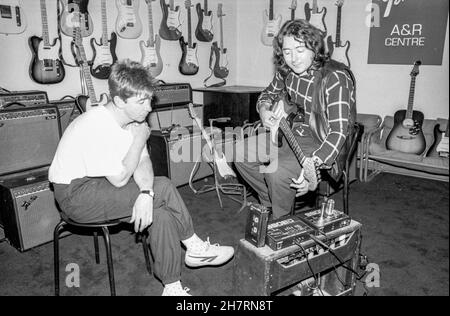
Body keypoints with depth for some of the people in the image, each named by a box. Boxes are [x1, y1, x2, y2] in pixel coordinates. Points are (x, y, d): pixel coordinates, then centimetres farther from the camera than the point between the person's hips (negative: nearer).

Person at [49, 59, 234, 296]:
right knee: (163, 188, -18)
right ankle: (194, 247, 1)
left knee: (161, 211, -12)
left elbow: (142, 163, -8)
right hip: (75, 194, -8)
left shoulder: (132, 119, -2)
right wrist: (139, 139, -17)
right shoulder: (96, 126, -28)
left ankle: (172, 287, 0)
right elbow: (119, 179, -24)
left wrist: (146, 193, -28)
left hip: (101, 183, 8)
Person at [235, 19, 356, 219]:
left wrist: (313, 165, -43)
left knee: (277, 171, -31)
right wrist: (264, 109, -6)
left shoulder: (335, 78, -25)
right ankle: (270, 203, 17)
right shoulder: (286, 71, -3)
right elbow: (269, 93, 18)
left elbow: (338, 132, -31)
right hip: (291, 133, 8)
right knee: (240, 152, 1)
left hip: (322, 144, -7)